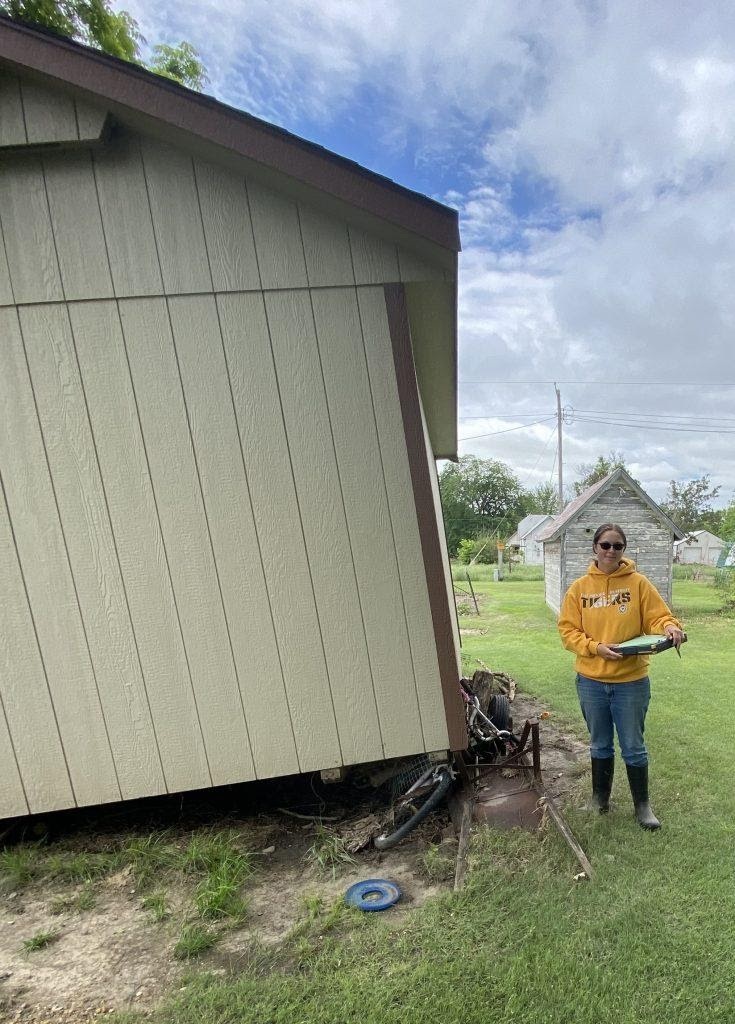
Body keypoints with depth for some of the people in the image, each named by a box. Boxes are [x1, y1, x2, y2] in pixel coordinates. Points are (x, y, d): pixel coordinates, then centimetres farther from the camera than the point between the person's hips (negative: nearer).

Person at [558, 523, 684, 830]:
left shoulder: (638, 583, -6)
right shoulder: (579, 587, -3)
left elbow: (658, 617, -6)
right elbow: (568, 630, -4)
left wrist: (670, 628, -28)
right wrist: (596, 647, -18)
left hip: (631, 681, -1)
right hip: (591, 681, 1)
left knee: (633, 747, 12)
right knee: (600, 745, 18)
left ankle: (642, 804, 32)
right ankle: (600, 797, 37)